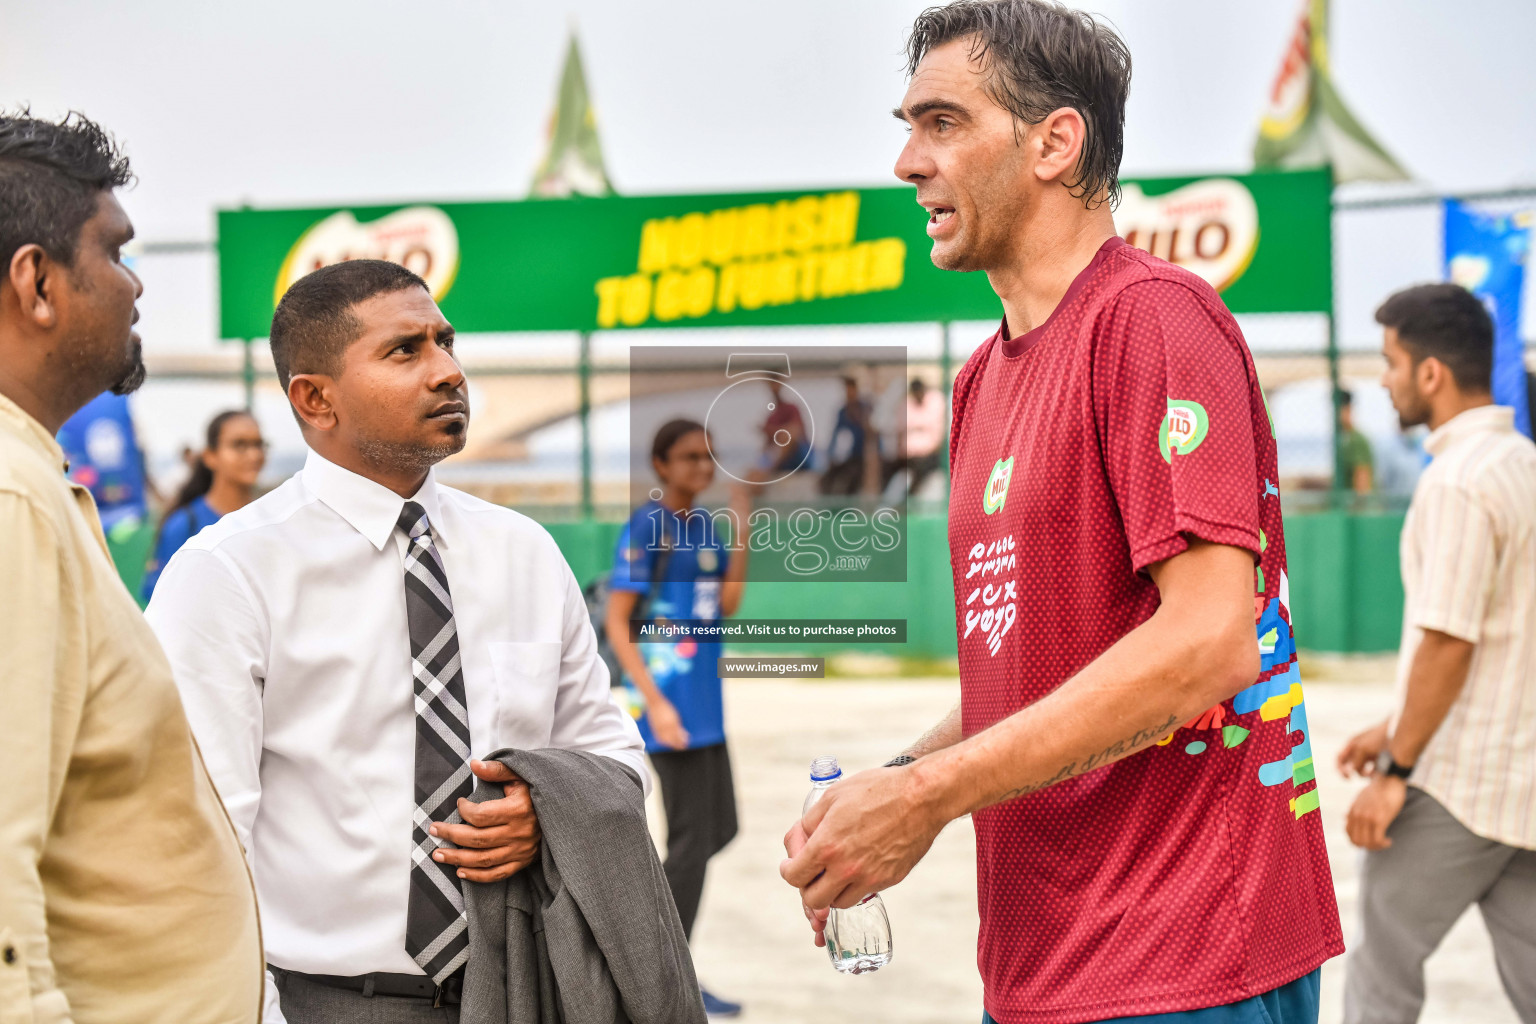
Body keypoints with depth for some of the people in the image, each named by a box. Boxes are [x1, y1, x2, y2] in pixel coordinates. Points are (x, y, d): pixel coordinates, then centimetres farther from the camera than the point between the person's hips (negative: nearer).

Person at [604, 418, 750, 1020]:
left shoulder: (703, 525, 11)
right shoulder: (646, 528, -12)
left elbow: (727, 603, 1)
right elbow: (616, 624, -14)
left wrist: (741, 533, -9)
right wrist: (655, 702, -20)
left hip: (704, 703, 8)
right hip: (669, 700, -8)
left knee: (720, 829, 14)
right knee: (693, 836, -4)